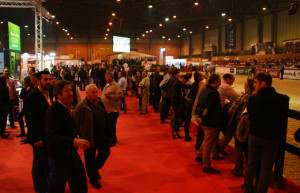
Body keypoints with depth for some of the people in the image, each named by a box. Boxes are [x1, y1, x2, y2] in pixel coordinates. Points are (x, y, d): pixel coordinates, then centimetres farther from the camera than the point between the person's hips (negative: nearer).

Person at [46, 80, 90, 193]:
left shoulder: (68, 108, 5)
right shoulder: (53, 112, -21)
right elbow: (53, 138, -32)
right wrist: (75, 142, -39)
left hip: (72, 155, 8)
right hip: (59, 159, -8)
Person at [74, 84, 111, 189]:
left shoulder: (100, 102, 5)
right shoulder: (81, 106, -17)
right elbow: (76, 122, -13)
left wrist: (108, 132, 17)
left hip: (102, 135, 6)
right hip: (90, 137, -6)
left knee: (105, 152, 15)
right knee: (90, 158, 9)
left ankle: (95, 169, 41)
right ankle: (93, 178, 29)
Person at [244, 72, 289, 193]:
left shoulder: (253, 99, -12)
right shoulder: (283, 99, -12)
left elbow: (251, 118, 0)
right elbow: (284, 121, 1)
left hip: (254, 137, 2)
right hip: (272, 139, -1)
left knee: (251, 164, 16)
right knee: (266, 168, 9)